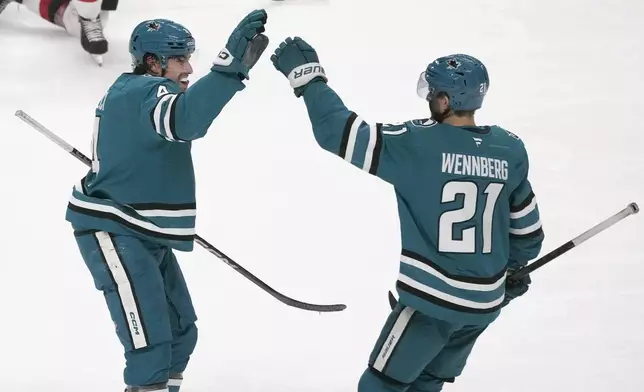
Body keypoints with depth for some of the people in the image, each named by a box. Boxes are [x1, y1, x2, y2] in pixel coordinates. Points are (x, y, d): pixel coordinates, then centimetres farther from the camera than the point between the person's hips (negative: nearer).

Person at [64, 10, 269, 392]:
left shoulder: (131, 90, 13)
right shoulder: (146, 92, -20)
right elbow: (185, 118, -43)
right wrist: (231, 64, -54)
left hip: (145, 232, 11)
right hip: (112, 233, -11)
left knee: (180, 333, 17)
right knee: (151, 344, -17)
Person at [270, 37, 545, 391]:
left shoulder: (418, 143, -16)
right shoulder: (509, 150, 1)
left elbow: (342, 134, -16)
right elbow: (526, 224, 13)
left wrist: (308, 77, -5)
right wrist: (515, 265, 33)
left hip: (433, 298, -6)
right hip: (486, 301, 6)